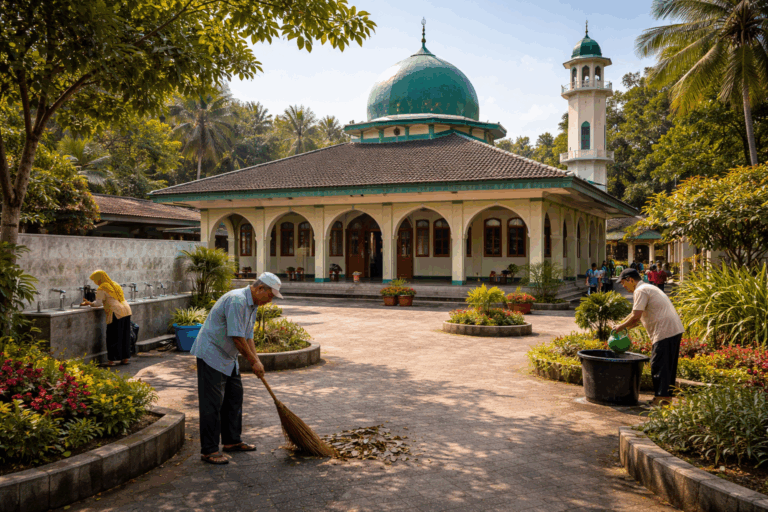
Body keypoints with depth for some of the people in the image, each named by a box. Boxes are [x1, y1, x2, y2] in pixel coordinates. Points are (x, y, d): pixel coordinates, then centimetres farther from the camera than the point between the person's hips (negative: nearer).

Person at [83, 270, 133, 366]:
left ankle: (112, 360, 3)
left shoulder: (101, 289, -3)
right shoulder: (115, 285, 20)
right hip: (126, 310, 7)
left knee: (113, 336, 0)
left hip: (116, 313, -7)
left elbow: (98, 303, -10)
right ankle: (126, 358, 18)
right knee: (125, 335, 13)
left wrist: (89, 303, 6)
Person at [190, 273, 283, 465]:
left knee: (234, 397, 15)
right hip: (211, 355, -11)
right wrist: (253, 362, -15)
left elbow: (247, 336, 15)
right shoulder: (237, 300, -24)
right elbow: (237, 337, -25)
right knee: (212, 403, -7)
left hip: (228, 357, 11)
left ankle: (232, 441, 26)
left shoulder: (252, 305, 9)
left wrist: (256, 360, 4)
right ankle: (209, 450, -1)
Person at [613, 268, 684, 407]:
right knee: (669, 365, 13)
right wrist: (625, 327, 22)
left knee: (658, 365, -6)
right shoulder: (648, 288, 23)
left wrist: (621, 326, -3)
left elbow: (636, 316, -17)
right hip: (675, 329, 10)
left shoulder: (640, 291, -9)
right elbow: (639, 316, 26)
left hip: (665, 331, -10)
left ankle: (660, 397, -4)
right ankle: (667, 396, 19)